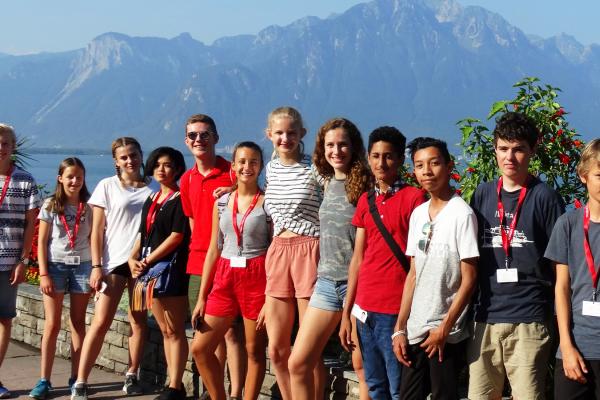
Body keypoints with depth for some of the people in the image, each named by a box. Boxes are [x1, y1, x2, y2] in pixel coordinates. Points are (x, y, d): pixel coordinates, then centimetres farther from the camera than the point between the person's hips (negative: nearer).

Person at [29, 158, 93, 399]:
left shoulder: (89, 207, 5)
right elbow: (42, 242, 1)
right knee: (52, 324, -3)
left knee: (78, 323, 4)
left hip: (82, 265, 1)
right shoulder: (51, 205, 2)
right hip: (55, 264, -1)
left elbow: (94, 240, 5)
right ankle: (44, 380, 0)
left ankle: (76, 377, 9)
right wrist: (43, 274, -6)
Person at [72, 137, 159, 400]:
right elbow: (97, 231, 2)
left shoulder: (153, 188, 9)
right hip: (114, 261, -2)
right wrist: (96, 266, -5)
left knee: (138, 320, 5)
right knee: (101, 322, -8)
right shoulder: (107, 187, 4)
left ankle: (132, 376, 15)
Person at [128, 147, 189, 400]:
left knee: (174, 331, -5)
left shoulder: (179, 199, -5)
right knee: (165, 330, 10)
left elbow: (176, 237, -13)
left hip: (169, 267, -8)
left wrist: (147, 261, -11)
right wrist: (133, 259, 2)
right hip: (148, 269, 8)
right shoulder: (151, 201, 18)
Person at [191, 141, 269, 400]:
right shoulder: (222, 202, 9)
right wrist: (202, 298, 8)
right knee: (200, 348, 3)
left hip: (257, 277, -5)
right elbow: (214, 250, 11)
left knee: (254, 351, 4)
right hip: (225, 278, 5)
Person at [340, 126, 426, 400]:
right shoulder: (365, 201, 12)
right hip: (365, 309, 6)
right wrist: (346, 313, 11)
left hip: (396, 311, -6)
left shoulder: (413, 197, -6)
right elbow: (357, 259, 14)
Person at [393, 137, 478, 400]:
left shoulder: (462, 214, -10)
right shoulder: (417, 214, 9)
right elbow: (413, 275, 12)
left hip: (447, 333, -6)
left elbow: (469, 279, -11)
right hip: (415, 330, 6)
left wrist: (444, 328, -13)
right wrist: (400, 328, 8)